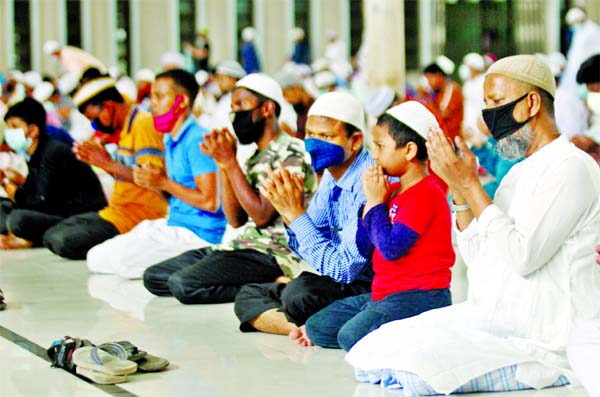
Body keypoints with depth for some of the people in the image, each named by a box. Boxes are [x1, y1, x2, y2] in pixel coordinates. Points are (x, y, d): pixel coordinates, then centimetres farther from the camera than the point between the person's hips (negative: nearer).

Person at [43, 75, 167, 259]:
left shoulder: (144, 124, -14)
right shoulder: (125, 128, 16)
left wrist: (107, 163, -22)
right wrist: (101, 160, 5)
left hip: (138, 215, -10)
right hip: (117, 210, 10)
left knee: (64, 242, -23)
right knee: (51, 237, 8)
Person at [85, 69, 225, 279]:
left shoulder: (196, 140, -15)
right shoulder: (170, 140, 15)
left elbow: (209, 202, -21)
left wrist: (164, 183, -16)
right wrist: (149, 181, -2)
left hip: (198, 235, -10)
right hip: (174, 223, 10)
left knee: (111, 260, -15)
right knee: (96, 257, 13)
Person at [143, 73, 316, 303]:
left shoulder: (291, 153, -9)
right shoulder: (255, 158, 19)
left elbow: (262, 215, -17)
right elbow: (236, 220, 12)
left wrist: (230, 163, -12)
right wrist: (222, 165, 3)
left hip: (273, 254, -10)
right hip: (244, 245, 10)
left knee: (183, 284, -27)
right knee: (154, 277, 1)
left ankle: (272, 286, -12)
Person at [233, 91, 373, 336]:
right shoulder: (331, 177, 6)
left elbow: (343, 270, -25)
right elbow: (306, 250, 12)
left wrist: (297, 214, -22)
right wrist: (288, 212, -7)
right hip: (337, 286, 9)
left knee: (300, 292, -34)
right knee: (248, 297, 3)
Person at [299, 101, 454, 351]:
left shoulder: (426, 193, -14)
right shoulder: (392, 191, 15)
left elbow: (391, 249, -23)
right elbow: (363, 249, 13)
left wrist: (376, 202, -10)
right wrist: (371, 200, 4)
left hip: (420, 295, -10)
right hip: (384, 293, 10)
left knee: (352, 336, -30)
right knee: (317, 328, 7)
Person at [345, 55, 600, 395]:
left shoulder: (572, 169, -11)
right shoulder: (519, 174, 19)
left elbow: (522, 255, -21)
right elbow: (478, 257, 16)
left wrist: (470, 184, -14)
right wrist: (460, 190, 3)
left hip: (544, 347, -9)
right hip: (492, 322, 9)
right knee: (375, 352, -5)